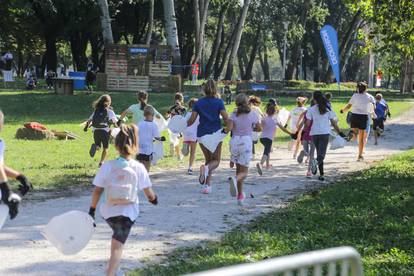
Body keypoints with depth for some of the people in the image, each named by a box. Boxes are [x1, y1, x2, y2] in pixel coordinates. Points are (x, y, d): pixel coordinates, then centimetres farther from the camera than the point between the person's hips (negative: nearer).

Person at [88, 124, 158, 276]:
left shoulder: (107, 166, -9)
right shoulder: (138, 168, -11)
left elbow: (97, 191, -5)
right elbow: (148, 192, -4)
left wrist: (92, 211, 5)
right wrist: (153, 198, 19)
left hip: (109, 212, 3)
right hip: (128, 213, -3)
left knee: (117, 242, 30)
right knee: (118, 246, -4)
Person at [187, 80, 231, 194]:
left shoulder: (198, 103, 3)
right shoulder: (219, 102, -3)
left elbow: (192, 120, -3)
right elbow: (225, 117, -14)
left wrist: (186, 124, 13)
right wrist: (227, 128, -5)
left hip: (202, 134, 3)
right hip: (215, 133, -3)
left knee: (208, 159, 18)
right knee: (216, 160, 7)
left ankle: (207, 185, 9)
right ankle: (206, 168, -28)